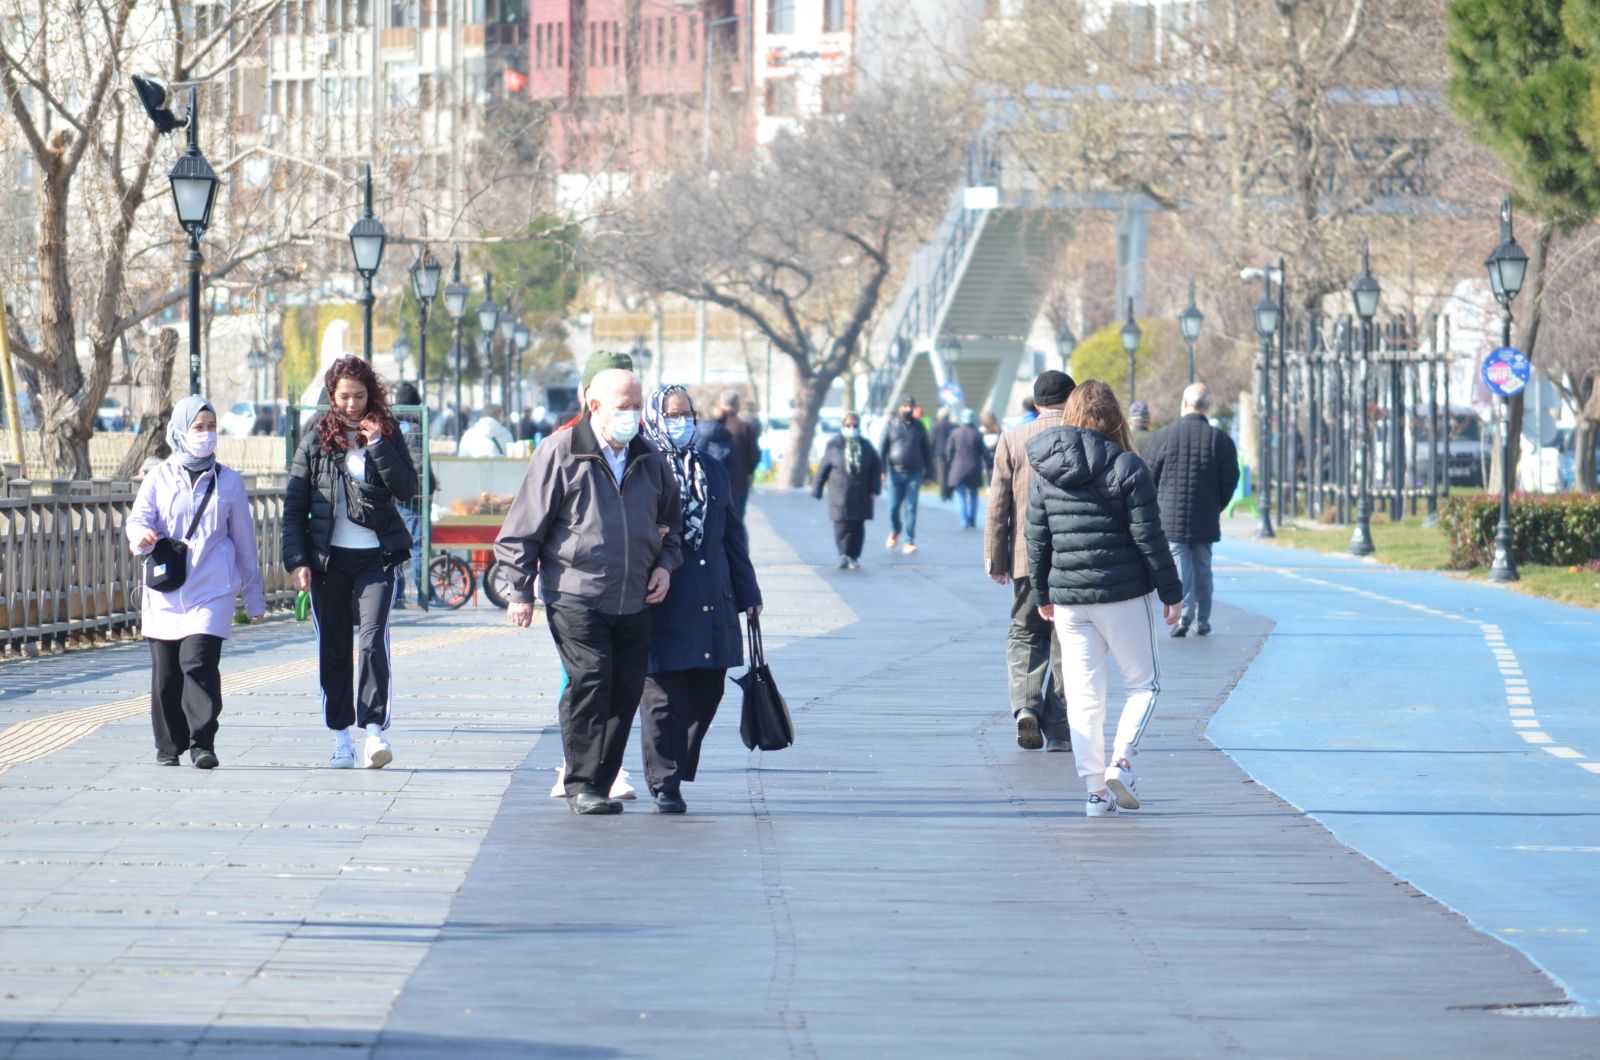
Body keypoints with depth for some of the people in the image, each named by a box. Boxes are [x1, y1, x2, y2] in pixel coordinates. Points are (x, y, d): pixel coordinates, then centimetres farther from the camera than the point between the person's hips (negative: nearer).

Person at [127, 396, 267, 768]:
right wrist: (142, 535, -28)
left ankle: (203, 743, -15)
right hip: (165, 593, 1)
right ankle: (169, 745, 18)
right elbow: (138, 518, -3)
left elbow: (244, 542, 13)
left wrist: (254, 597, 15)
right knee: (165, 671, 4)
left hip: (212, 591, -1)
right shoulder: (159, 478, 7)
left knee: (199, 661, -18)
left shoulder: (229, 482, 9)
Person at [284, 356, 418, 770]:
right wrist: (297, 560, -4)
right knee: (333, 649, 4)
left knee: (374, 640, -16)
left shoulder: (387, 432, 5)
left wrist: (378, 444, -16)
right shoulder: (317, 437, 5)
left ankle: (375, 729, -18)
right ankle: (341, 738, 10)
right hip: (328, 558, 1)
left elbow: (407, 487, -7)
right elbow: (294, 504, 5)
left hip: (376, 555, -1)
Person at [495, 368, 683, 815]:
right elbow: (524, 527, -1)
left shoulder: (650, 459, 12)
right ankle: (582, 784, -10)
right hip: (575, 598, -5)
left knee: (626, 692, 3)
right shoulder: (559, 454, -4)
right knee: (590, 683, -14)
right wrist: (520, 591, -3)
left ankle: (600, 780, 11)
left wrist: (665, 564, 10)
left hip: (633, 602, 5)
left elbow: (672, 519, 27)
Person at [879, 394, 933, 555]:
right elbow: (882, 449, 1)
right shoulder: (890, 426, 3)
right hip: (895, 473, 0)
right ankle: (894, 531, 30)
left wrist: (929, 470, 8)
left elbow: (927, 449, 12)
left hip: (914, 474, 0)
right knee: (893, 507, 2)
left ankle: (909, 542, -1)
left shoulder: (919, 426, 8)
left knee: (911, 508, -2)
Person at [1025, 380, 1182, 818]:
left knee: (1083, 695, 7)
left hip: (1068, 599, 3)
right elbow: (1149, 537, -8)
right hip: (1124, 595, -3)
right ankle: (1121, 761, -8)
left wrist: (1043, 593, 18)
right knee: (1143, 682, 11)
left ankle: (1096, 789, 4)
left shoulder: (1045, 471, 3)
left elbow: (1037, 538, 7)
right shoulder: (1127, 468, -9)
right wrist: (1170, 592, 0)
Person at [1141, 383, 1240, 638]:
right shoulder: (1220, 440, -2)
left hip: (1171, 519, -2)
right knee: (1202, 568, 11)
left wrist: (1158, 506, 15)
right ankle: (1201, 621, 14)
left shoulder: (1164, 435, -5)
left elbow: (1148, 476, 0)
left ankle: (1182, 617, -12)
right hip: (1206, 520, 2)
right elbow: (1230, 480, 1)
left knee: (1179, 566, -1)